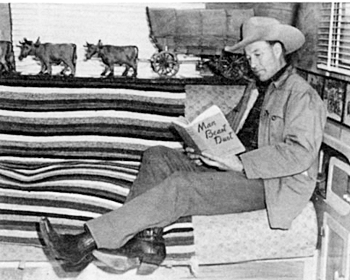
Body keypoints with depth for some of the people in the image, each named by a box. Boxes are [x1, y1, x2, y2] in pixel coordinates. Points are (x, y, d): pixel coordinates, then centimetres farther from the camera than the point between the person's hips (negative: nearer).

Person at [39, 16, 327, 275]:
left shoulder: (302, 96, -7)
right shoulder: (255, 88, 22)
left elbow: (299, 153, -19)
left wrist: (241, 164, -24)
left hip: (270, 184, -9)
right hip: (236, 167, 9)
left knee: (181, 187, -28)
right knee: (157, 156, -8)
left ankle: (87, 242, -26)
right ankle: (147, 241, -23)